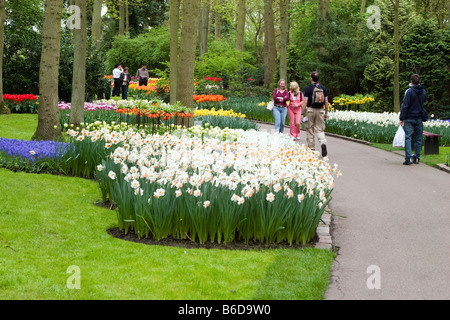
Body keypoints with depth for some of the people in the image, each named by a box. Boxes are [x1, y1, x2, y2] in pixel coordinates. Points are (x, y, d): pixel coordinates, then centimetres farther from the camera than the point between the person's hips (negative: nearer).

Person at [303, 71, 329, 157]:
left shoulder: (308, 88, -7)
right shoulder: (323, 88, 4)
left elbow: (305, 102, -10)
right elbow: (326, 102, 5)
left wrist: (302, 113, -6)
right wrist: (326, 113, 14)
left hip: (310, 110, -3)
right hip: (320, 111, 3)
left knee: (310, 130, 8)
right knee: (319, 130, 7)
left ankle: (311, 149, 12)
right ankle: (323, 143, -20)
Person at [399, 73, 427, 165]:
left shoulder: (409, 91, -12)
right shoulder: (423, 92, 5)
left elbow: (405, 106, -14)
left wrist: (402, 118, -12)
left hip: (409, 119, -5)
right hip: (419, 119, 5)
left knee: (408, 138, -4)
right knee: (418, 139, 11)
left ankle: (408, 158, -11)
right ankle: (417, 158, 14)